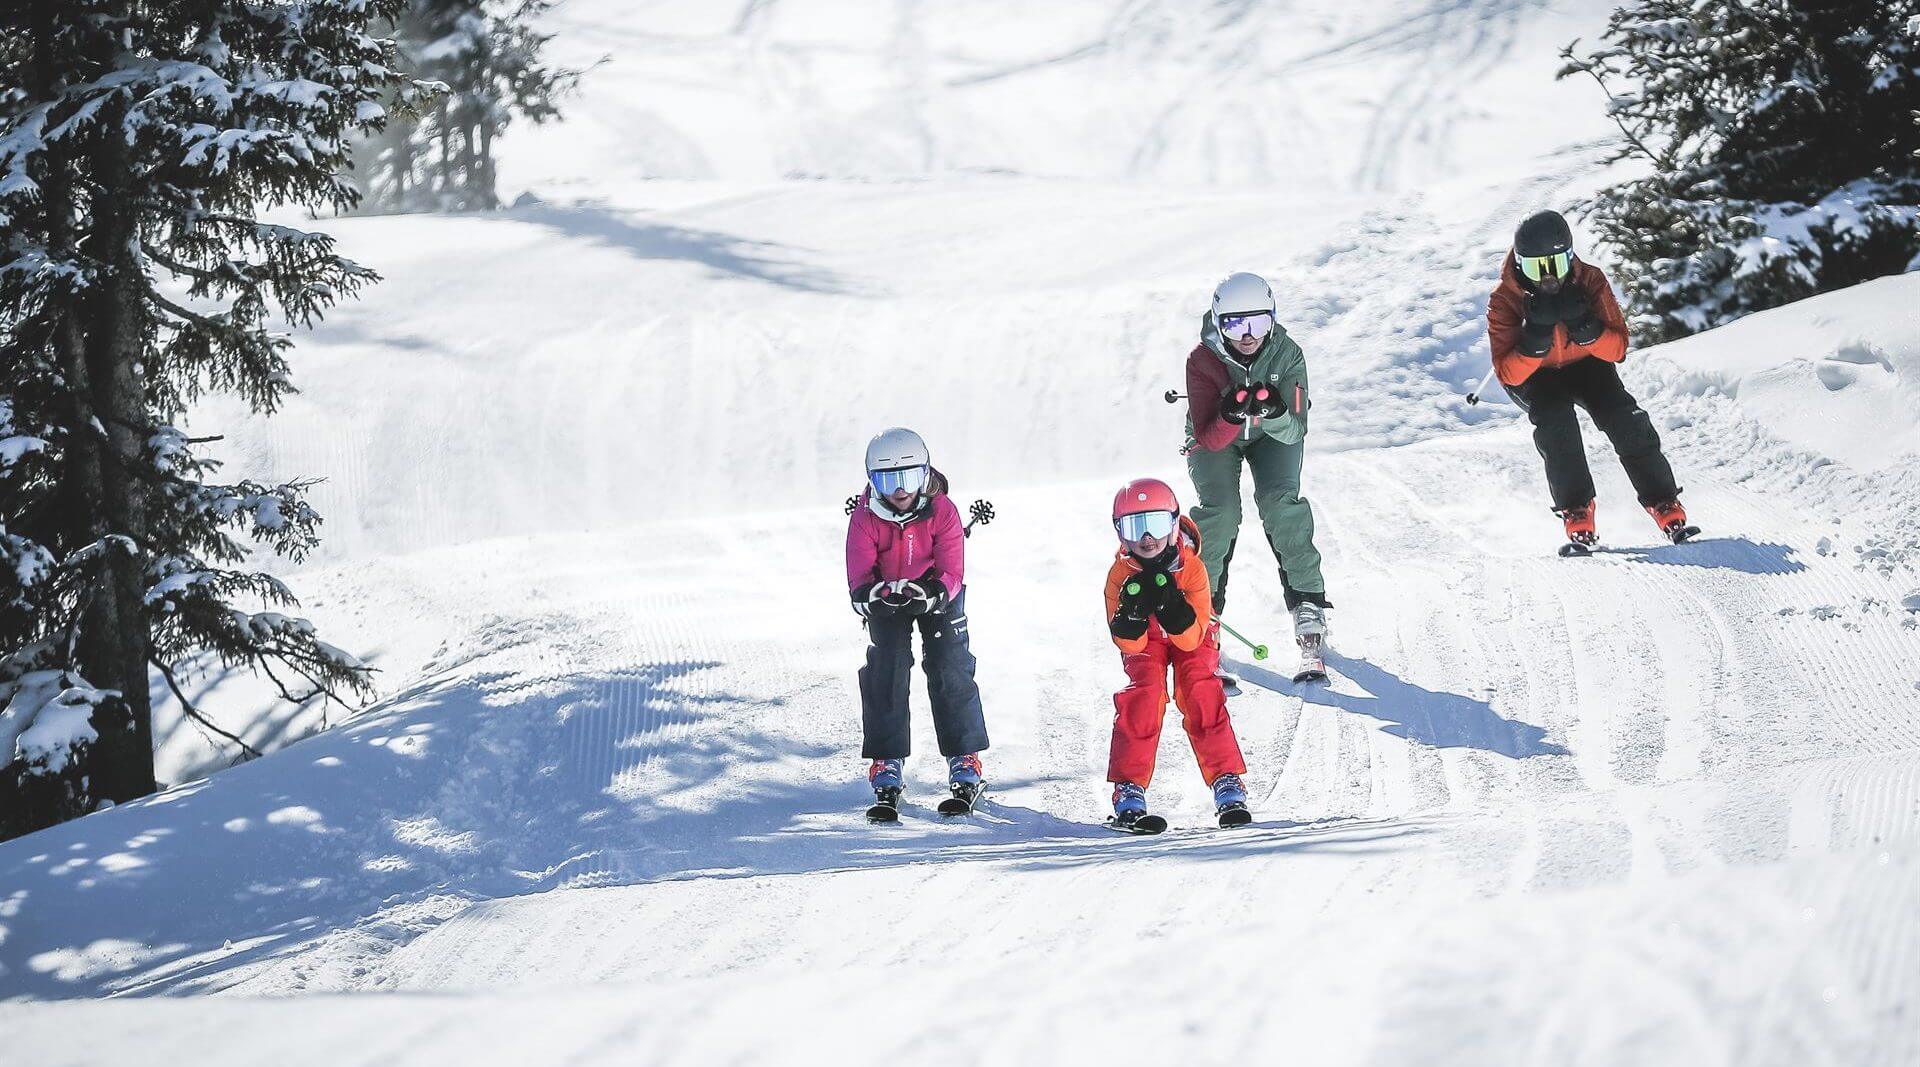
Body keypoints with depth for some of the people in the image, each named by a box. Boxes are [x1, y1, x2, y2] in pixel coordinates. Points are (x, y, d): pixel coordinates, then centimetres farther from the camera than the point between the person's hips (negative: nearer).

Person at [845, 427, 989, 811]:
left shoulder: (943, 512, -24)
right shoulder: (866, 518, -22)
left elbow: (952, 573, -24)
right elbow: (859, 578, -24)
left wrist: (930, 593, -45)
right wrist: (876, 593, -47)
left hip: (937, 596, -1)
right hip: (886, 600, 1)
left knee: (951, 671, -9)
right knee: (886, 671, -10)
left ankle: (965, 761, -1)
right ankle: (887, 765, -3)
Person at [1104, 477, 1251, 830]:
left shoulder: (1192, 568, -28)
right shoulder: (1121, 574, -25)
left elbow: (1192, 640, -28)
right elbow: (1130, 644, -23)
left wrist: (1172, 607, -45)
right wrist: (1134, 612, -43)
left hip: (1191, 638, 0)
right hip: (1145, 640, 0)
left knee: (1200, 694, -22)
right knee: (1144, 694, -22)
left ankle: (1228, 784, -17)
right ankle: (1129, 791, -21)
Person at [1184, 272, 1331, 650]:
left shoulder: (1287, 355, -25)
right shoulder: (1203, 360, -28)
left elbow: (1295, 432, -27)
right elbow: (1209, 440, -29)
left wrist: (1273, 412, -48)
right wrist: (1231, 415, -49)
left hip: (1272, 436, 1)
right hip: (1216, 439, 0)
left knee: (1281, 502, -23)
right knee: (1220, 510, -23)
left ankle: (1307, 600, -15)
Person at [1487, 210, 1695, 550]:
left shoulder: (1589, 281, -20)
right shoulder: (1504, 301, -24)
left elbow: (1618, 349, -20)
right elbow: (1508, 374, -26)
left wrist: (1583, 326, -39)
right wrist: (1537, 334, -41)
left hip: (1585, 365, 2)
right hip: (1533, 377, -2)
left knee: (1625, 420, -21)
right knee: (1556, 419, -31)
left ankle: (1666, 508, -15)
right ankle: (1577, 517, -26)